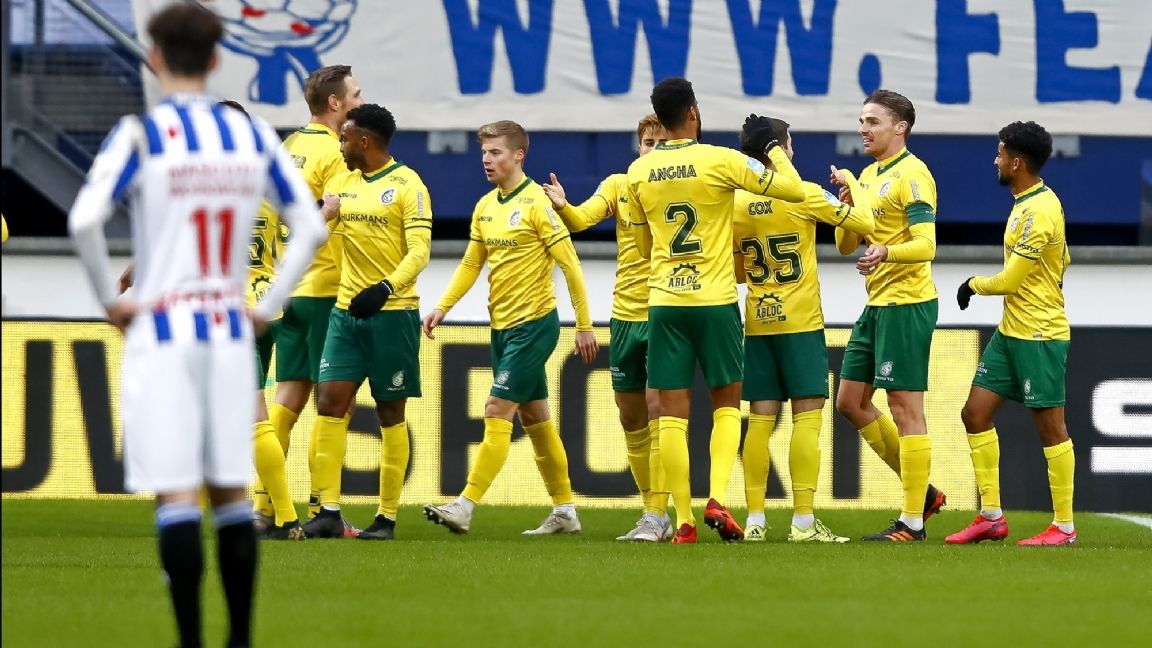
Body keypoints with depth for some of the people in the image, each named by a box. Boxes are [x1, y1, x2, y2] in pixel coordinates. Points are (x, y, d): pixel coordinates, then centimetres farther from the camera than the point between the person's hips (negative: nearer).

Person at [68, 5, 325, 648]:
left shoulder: (140, 135, -7)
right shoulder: (254, 136, 6)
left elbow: (86, 219, -19)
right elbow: (311, 227, 7)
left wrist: (110, 298, -7)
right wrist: (268, 306, 10)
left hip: (162, 332, -4)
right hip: (231, 332, 4)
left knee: (176, 494, -5)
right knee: (232, 493, 10)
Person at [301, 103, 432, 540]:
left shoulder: (407, 186, -8)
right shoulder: (343, 182, 12)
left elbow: (420, 250, -16)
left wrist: (386, 287, -31)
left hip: (392, 312, -6)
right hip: (346, 310, 6)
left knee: (390, 414, 2)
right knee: (330, 403, -6)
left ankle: (387, 517, 7)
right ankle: (329, 512, -6)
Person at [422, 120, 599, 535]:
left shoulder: (536, 203, -13)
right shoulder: (485, 207, 9)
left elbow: (570, 264, -12)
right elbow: (471, 264, 17)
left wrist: (584, 326, -12)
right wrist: (442, 308, 4)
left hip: (533, 323, -8)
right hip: (502, 325, 8)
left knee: (497, 413, -12)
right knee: (534, 418, 12)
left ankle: (464, 508, -17)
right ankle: (565, 512, 19)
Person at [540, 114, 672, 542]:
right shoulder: (619, 185, 7)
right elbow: (582, 219, -8)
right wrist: (561, 206, -30)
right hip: (625, 315, 5)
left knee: (657, 409, -13)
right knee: (631, 418, 10)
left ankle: (656, 516, -11)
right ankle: (652, 510, 21)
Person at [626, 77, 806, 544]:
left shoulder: (638, 173, 4)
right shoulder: (719, 161, -8)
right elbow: (794, 190, -6)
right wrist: (775, 149, 11)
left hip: (664, 301, 2)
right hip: (715, 300, -2)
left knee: (673, 414, 3)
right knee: (726, 405, 11)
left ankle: (683, 520, -1)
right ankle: (717, 498, -7)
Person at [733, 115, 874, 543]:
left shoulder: (737, 203, 5)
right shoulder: (805, 195, -11)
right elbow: (865, 223, -6)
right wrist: (852, 184, 10)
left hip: (757, 326, 5)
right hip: (801, 323, -5)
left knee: (760, 420, 5)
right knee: (807, 417, -3)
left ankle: (755, 520, 2)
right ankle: (803, 521, -8)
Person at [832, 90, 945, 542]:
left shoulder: (911, 175, -12)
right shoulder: (869, 175, 15)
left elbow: (926, 245, -21)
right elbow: (845, 245, 18)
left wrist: (886, 252, -39)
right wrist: (846, 203, 0)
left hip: (907, 304, -10)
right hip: (877, 304, 10)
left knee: (905, 408, -7)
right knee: (851, 402, 12)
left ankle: (912, 522, -3)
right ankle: (920, 490, 21)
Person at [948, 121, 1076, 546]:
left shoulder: (1038, 213, -20)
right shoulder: (1029, 203, 10)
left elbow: (1009, 281, -18)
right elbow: (1063, 260, 22)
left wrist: (974, 285, -1)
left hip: (1039, 336, -10)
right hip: (1011, 332, 10)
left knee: (1050, 427, -3)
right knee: (976, 413, 7)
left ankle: (1064, 527, 4)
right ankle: (991, 516, 11)